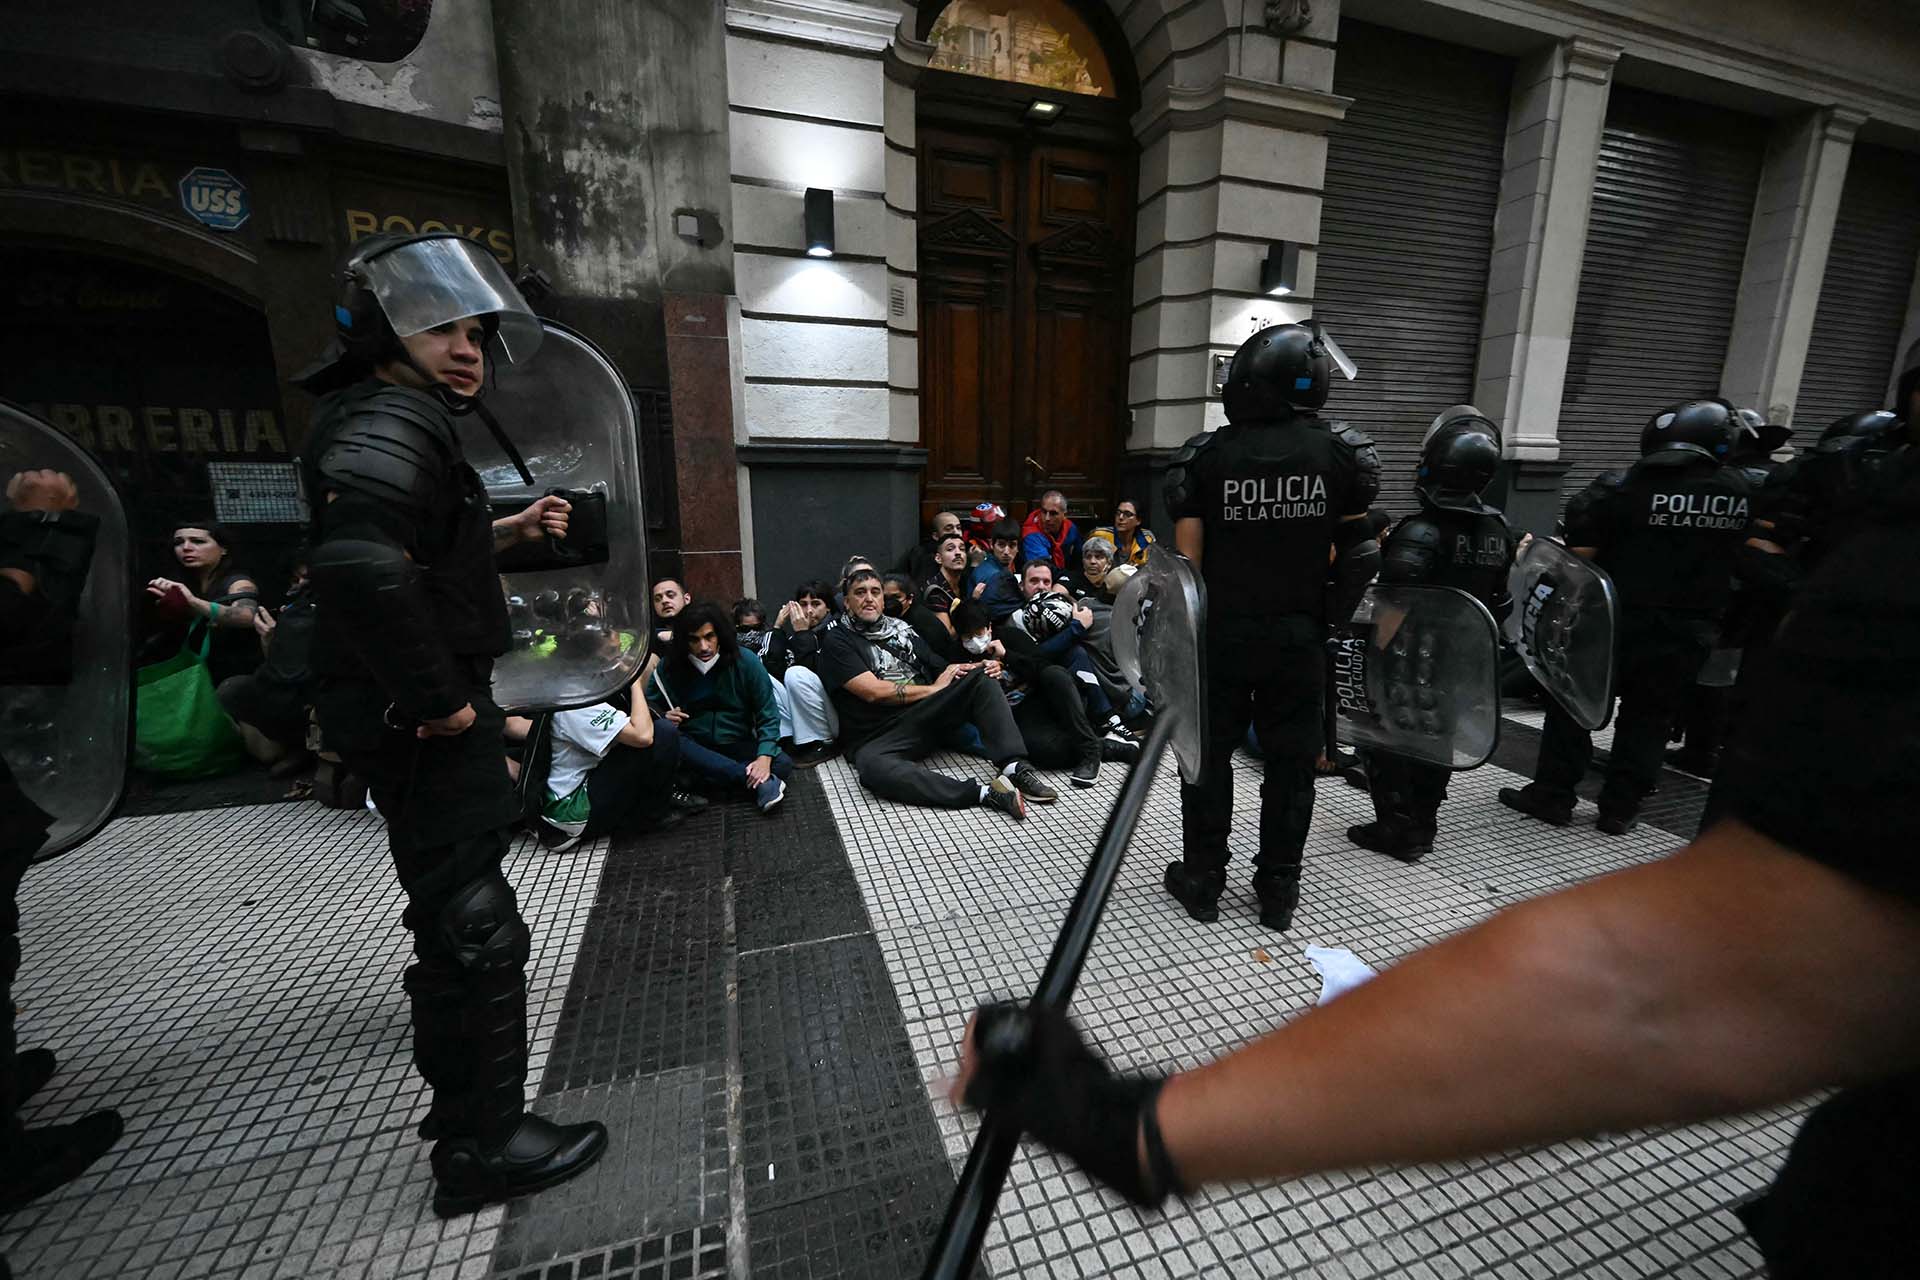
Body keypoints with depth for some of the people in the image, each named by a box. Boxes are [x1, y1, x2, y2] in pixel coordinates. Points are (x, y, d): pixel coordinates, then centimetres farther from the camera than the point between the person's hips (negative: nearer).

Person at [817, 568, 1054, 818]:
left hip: (928, 716, 5)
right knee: (872, 769, -38)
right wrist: (934, 688, -4)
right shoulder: (837, 641, 1)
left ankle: (1014, 766, -27)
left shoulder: (901, 628, 18)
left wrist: (982, 667, -5)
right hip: (879, 738, -5)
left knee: (982, 677, -11)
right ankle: (982, 792, -39)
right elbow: (874, 691, -11)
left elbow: (943, 671, 15)